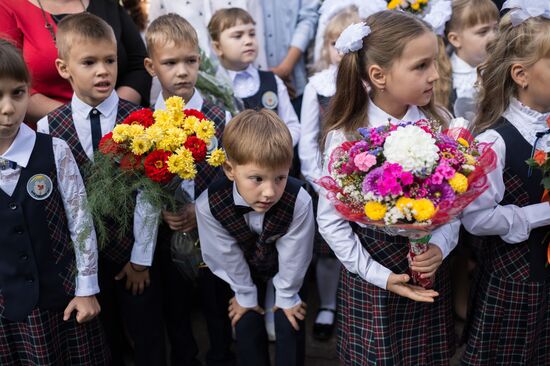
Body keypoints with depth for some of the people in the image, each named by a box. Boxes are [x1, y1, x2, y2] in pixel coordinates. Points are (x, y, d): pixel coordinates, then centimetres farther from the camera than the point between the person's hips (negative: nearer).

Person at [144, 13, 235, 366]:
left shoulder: (219, 117, -7)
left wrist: (202, 209, -18)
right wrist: (162, 213, -17)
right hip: (166, 230, 1)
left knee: (218, 300, 15)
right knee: (175, 304, 18)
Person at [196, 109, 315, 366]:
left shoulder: (299, 201, -40)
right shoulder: (208, 205, -36)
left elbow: (292, 254, -22)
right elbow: (227, 255, -18)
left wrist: (286, 296, -7)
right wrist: (245, 294, -3)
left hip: (285, 267, 0)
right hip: (244, 268, 1)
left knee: (290, 326, 2)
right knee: (247, 327, 6)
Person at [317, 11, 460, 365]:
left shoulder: (439, 124, -6)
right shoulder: (345, 137, -16)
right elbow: (331, 220, -10)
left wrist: (441, 246, -17)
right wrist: (378, 275, -12)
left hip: (430, 270, 3)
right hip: (372, 275, -3)